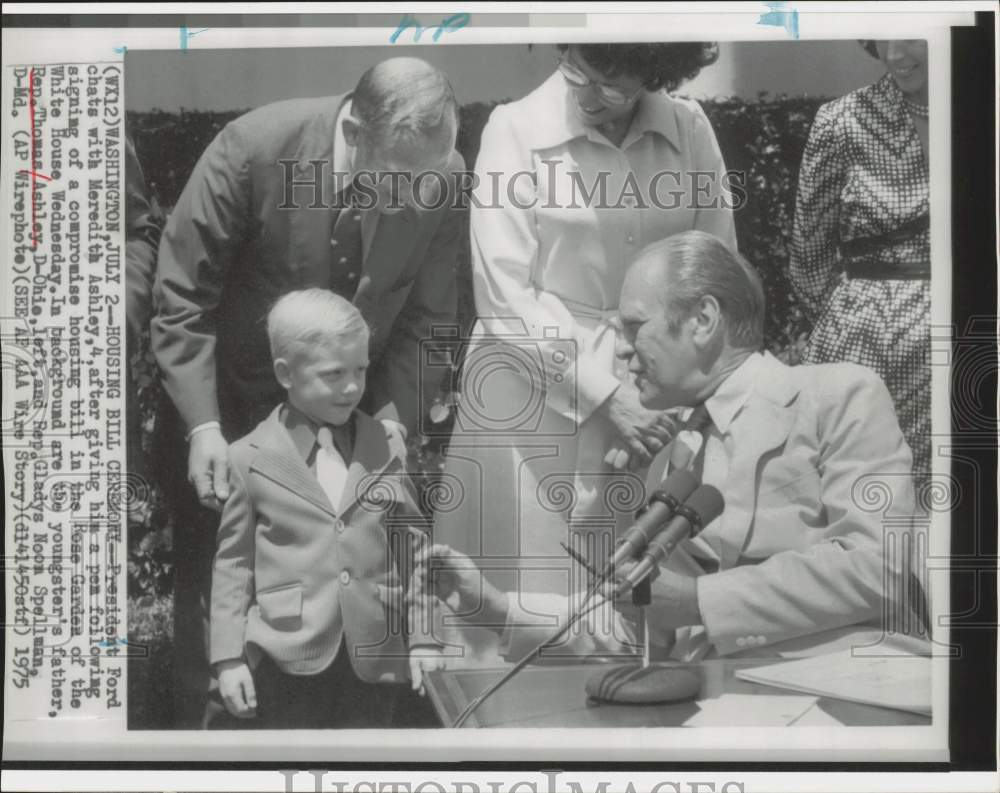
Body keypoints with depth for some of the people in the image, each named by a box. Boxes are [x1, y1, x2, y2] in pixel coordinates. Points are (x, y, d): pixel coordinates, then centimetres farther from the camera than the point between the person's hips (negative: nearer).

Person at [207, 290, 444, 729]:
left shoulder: (385, 448, 4)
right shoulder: (250, 458, -2)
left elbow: (411, 545, 8)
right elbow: (233, 562, 1)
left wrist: (423, 635, 5)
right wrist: (229, 657, -1)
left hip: (374, 655, 2)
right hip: (290, 658, -2)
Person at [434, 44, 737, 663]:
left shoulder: (690, 130, 3)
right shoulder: (516, 131, -5)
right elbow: (504, 294, -11)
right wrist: (609, 396, -16)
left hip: (654, 404, 3)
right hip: (538, 393, -2)